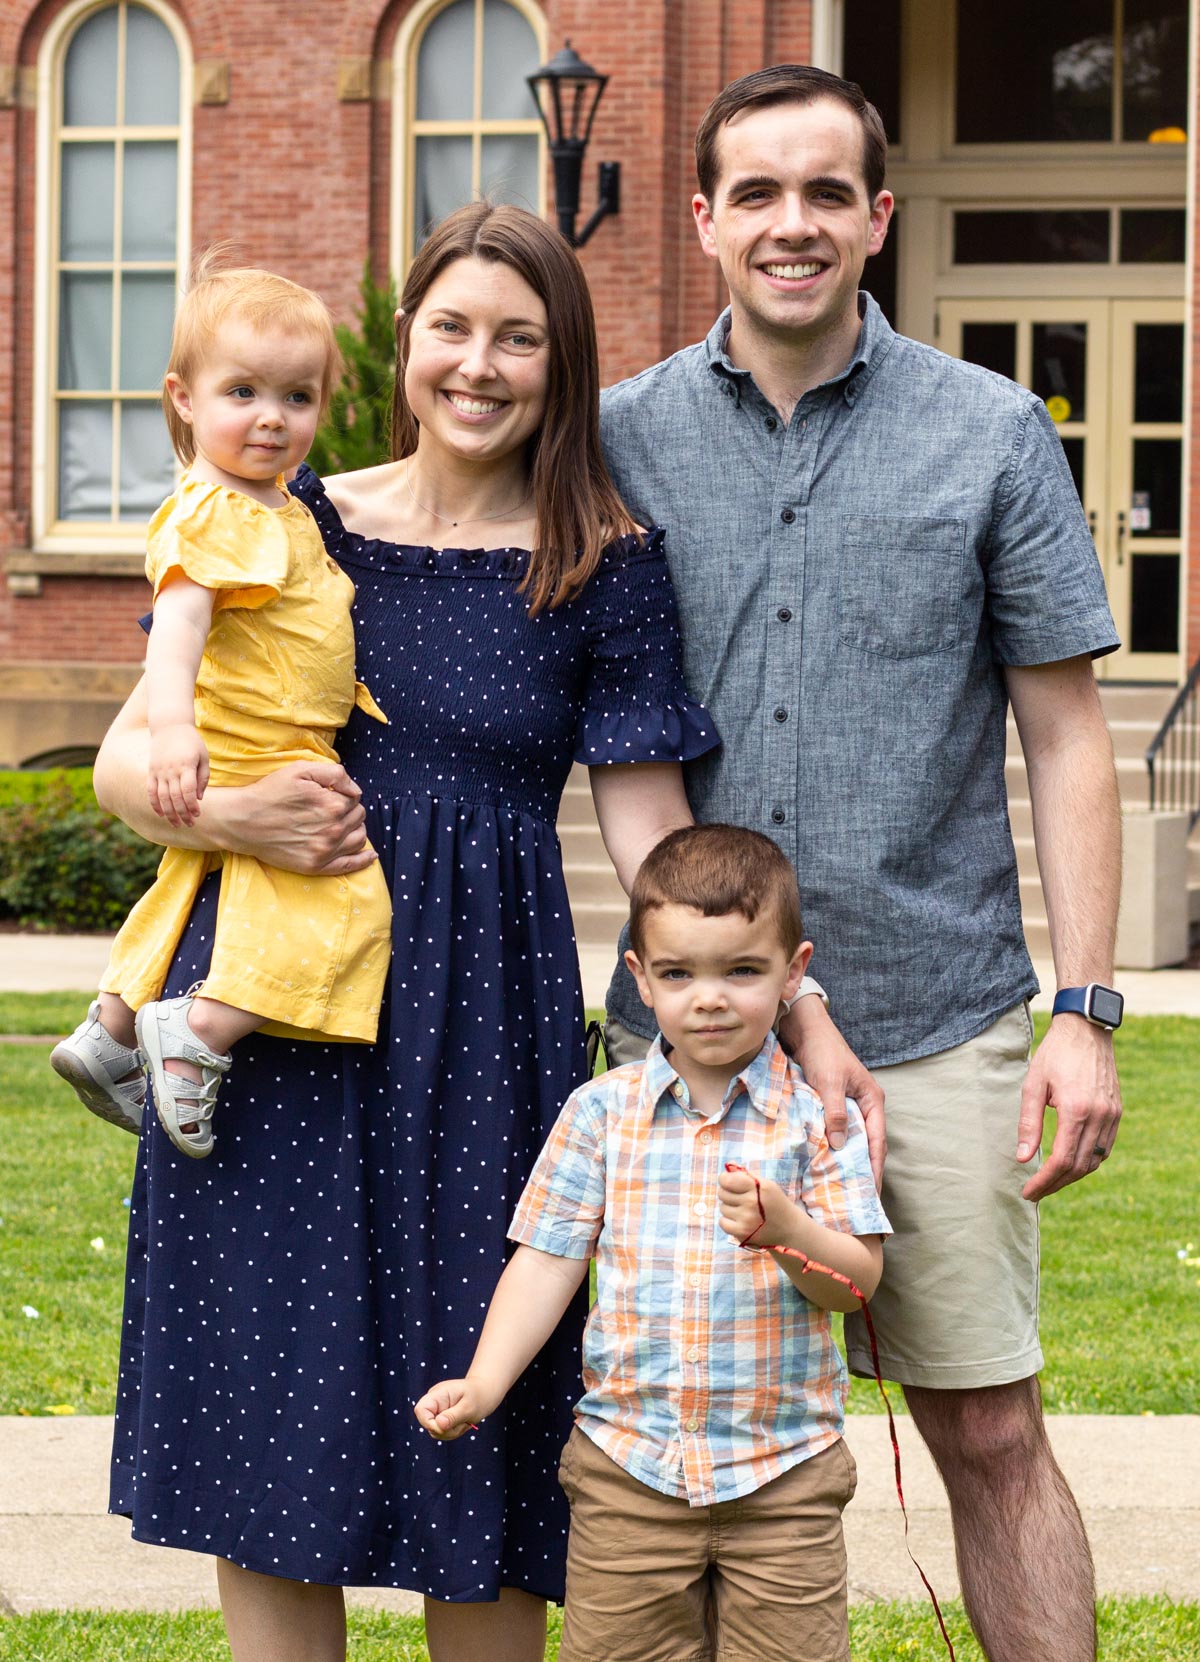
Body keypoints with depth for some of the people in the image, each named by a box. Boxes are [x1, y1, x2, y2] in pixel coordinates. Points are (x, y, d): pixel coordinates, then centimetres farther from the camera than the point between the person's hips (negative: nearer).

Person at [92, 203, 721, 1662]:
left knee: (470, 1444, 3)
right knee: (270, 1436, 5)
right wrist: (226, 813, -14)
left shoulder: (604, 566, 1)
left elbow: (651, 829, 0)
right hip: (271, 1019, 2)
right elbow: (124, 758, 7)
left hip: (482, 1035, -1)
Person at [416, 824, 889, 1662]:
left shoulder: (818, 1115, -3)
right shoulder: (603, 1112, 2)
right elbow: (547, 1259, 2)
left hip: (783, 1472, -1)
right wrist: (484, 1383, -8)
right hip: (630, 1466, 1)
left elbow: (859, 1280, -6)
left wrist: (786, 1229, -25)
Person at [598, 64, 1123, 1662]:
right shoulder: (624, 438, 5)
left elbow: (1066, 738, 2)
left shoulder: (992, 437, 1)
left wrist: (1084, 1015, -6)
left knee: (991, 1436, 1)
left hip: (938, 1019, -1)